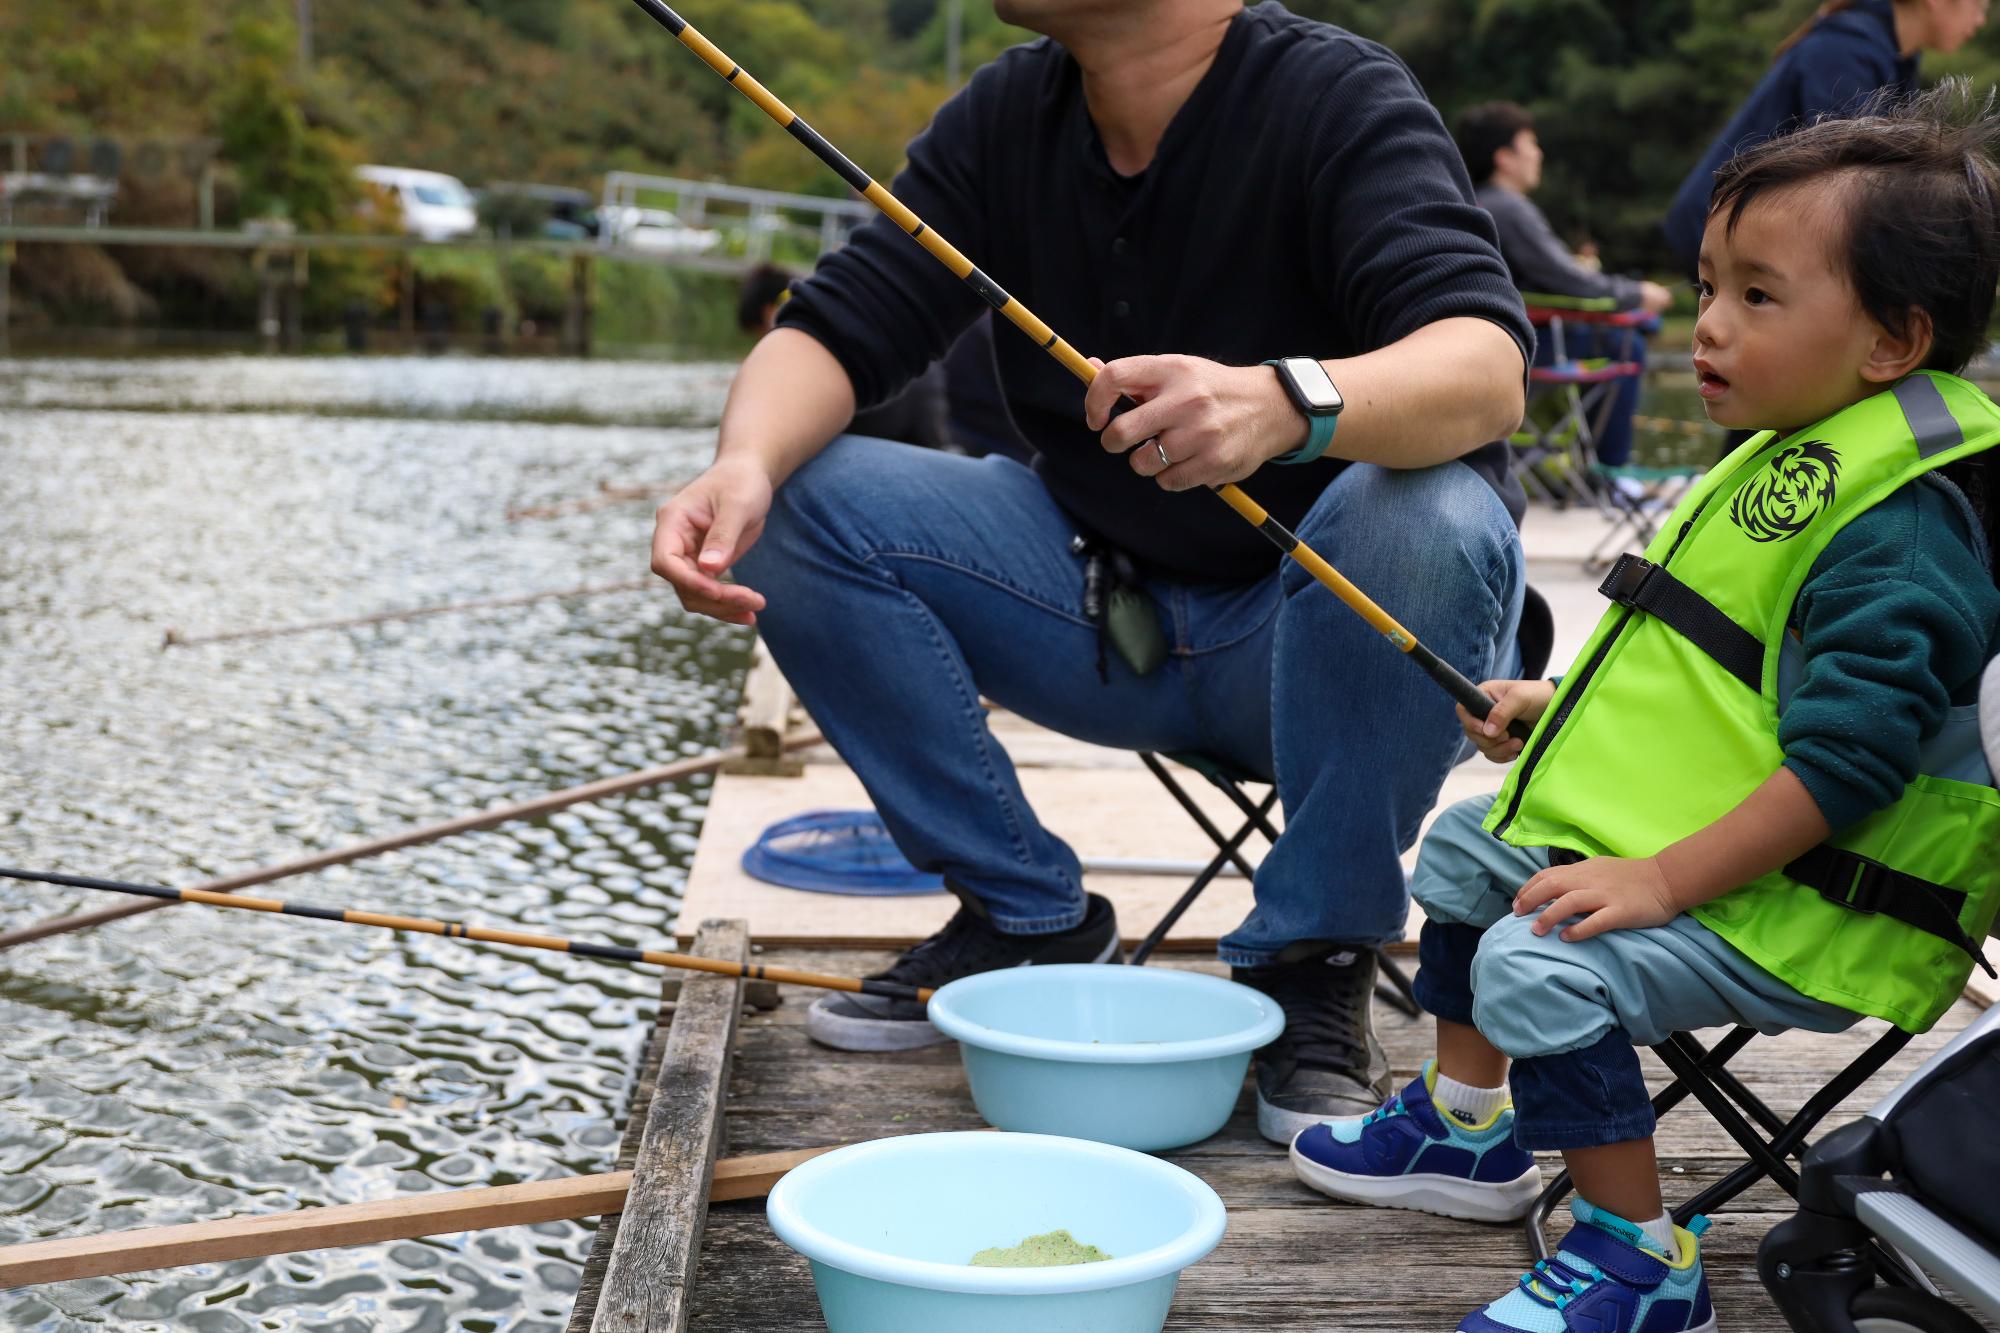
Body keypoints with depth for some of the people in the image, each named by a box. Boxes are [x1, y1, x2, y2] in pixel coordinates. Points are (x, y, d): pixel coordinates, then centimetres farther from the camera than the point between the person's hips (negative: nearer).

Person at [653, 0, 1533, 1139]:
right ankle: (1029, 918, -2)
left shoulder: (1340, 98, -16)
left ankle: (1314, 960, -16)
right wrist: (747, 465, -28)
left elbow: (1488, 367, -32)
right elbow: (839, 326, -5)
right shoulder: (1010, 116, 1)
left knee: (1429, 521, -36)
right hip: (1111, 610, 5)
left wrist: (1284, 404, -53)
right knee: (800, 508, -11)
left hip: (1343, 637, -4)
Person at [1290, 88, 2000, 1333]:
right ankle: (1467, 1126, 36)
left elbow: (1846, 758, -30)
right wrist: (1568, 704, 15)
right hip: (1666, 842, 11)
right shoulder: (1794, 457, 9)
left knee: (1539, 965, -29)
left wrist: (1664, 879, -31)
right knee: (1469, 847, 22)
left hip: (1793, 918, -11)